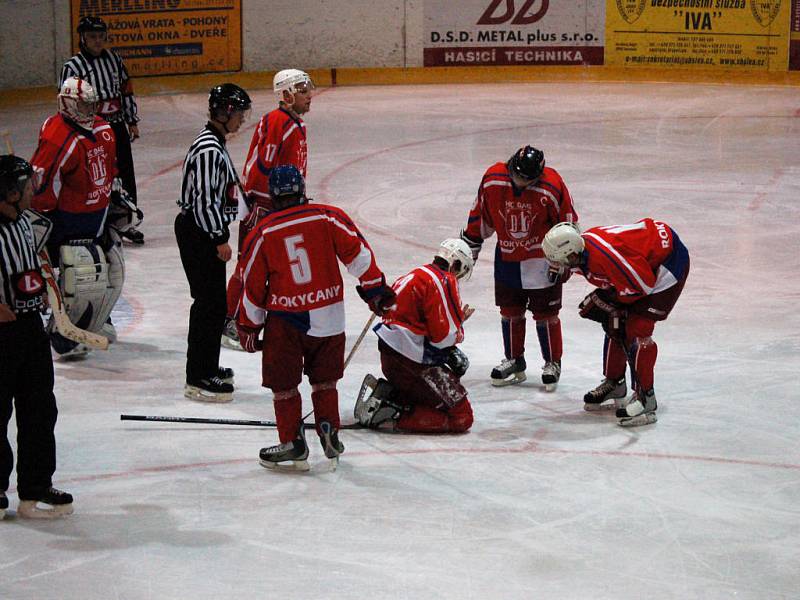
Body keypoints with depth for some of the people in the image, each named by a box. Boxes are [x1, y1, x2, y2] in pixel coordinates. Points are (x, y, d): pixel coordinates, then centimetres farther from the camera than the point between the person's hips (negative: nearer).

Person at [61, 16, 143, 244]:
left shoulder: (114, 58, 7)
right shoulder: (73, 67, -9)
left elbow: (126, 90, 15)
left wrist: (132, 121, 14)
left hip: (118, 125, 5)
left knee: (126, 174, 10)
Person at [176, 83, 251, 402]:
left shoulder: (215, 144, 13)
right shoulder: (208, 149, -21)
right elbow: (204, 200, -24)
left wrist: (222, 234, 25)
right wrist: (220, 239, -18)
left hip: (207, 232, 11)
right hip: (197, 232, -11)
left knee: (215, 301, 16)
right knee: (209, 302, -7)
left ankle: (207, 367, 27)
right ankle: (199, 379, -3)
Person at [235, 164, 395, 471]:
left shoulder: (262, 233, -4)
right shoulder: (328, 217, -4)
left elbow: (253, 285, 2)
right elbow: (357, 253, -2)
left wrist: (249, 325, 14)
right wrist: (374, 288, 10)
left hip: (285, 322, -2)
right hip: (328, 317, 2)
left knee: (284, 384, 10)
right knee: (325, 380, 18)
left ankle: (293, 444, 12)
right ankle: (329, 434, 16)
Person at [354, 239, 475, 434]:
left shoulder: (417, 274, 17)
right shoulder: (444, 281, -11)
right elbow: (445, 335, -15)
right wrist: (459, 323, 6)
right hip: (411, 362, -9)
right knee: (461, 416, -7)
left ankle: (386, 393, 7)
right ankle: (392, 418, -17)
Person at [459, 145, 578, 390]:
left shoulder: (552, 188, -23)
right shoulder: (492, 180, -14)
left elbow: (568, 222, -10)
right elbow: (480, 214, 2)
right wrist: (469, 246, 9)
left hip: (541, 257, -4)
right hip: (507, 256, 4)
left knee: (545, 313, 2)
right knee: (510, 310, 11)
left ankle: (552, 363, 17)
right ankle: (514, 361, 26)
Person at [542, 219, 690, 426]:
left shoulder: (606, 253, -35)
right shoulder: (582, 246, -6)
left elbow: (642, 283, -27)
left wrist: (607, 299, -16)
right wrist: (599, 300, -1)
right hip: (642, 263, 10)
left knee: (637, 327, -16)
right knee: (614, 323, 13)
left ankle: (645, 397, -13)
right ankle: (614, 383, 30)